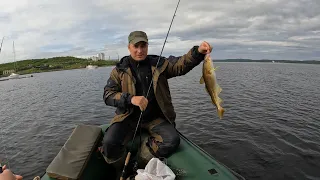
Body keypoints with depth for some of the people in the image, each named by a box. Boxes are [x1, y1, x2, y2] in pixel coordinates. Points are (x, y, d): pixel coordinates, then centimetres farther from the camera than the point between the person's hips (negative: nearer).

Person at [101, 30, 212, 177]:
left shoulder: (159, 64, 5)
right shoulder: (119, 69, 2)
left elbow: (180, 66, -8)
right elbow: (108, 95, -4)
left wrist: (197, 52, -28)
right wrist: (130, 99, -23)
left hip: (155, 118, 1)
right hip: (129, 117, 0)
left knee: (172, 141, -22)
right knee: (109, 143, -22)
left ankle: (140, 163, 1)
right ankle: (123, 169, 10)